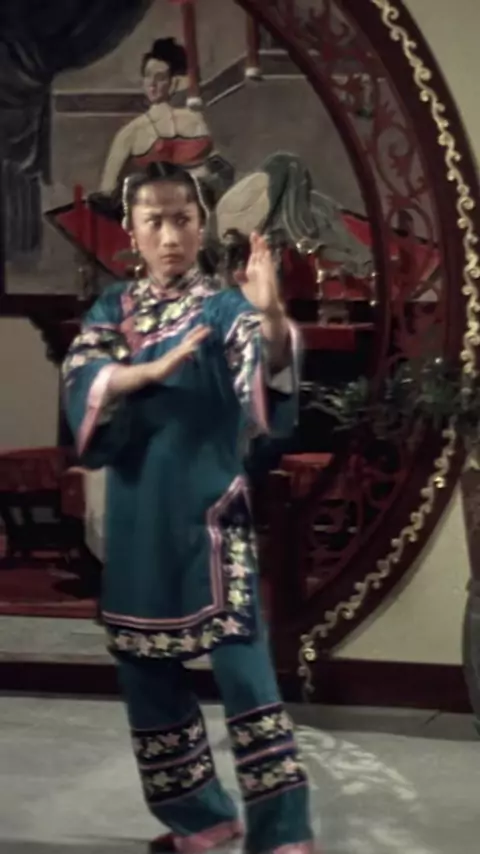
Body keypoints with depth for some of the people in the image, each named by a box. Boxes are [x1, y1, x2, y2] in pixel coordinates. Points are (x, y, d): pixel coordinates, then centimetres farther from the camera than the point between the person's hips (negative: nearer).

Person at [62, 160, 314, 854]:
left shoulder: (224, 308, -3)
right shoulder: (112, 309, 10)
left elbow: (266, 375, -23)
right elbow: (81, 381, -7)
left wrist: (273, 318, -45)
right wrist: (155, 368, -24)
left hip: (210, 513, -5)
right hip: (136, 516, 5)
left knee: (244, 668, -10)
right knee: (147, 671, 11)